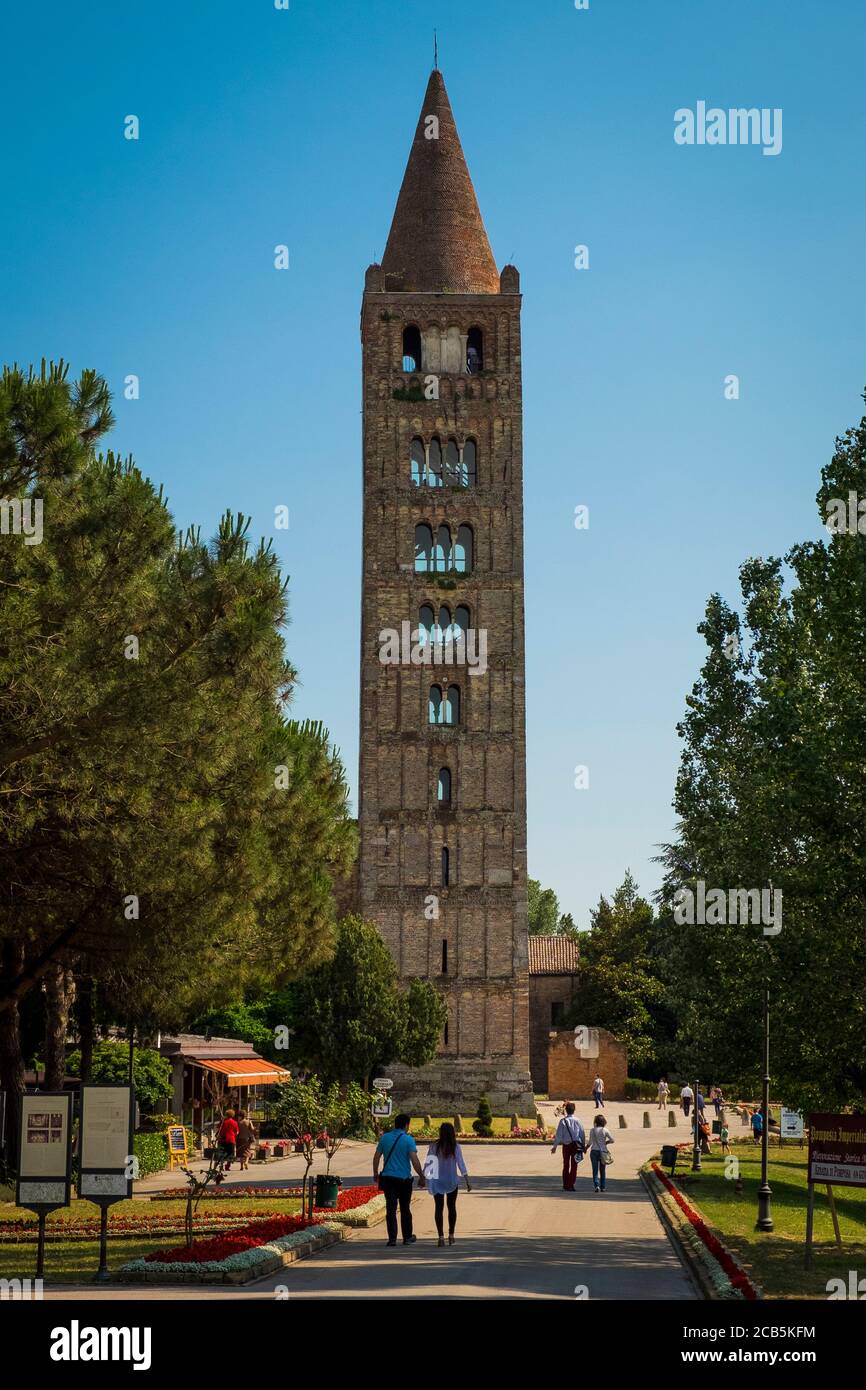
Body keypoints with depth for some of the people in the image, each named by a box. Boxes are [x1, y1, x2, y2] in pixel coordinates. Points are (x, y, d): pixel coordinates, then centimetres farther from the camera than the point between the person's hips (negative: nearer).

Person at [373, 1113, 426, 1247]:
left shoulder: (385, 1137, 3)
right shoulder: (408, 1139, -8)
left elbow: (376, 1157, 7)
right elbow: (414, 1160, -13)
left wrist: (375, 1174, 20)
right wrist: (421, 1177, -3)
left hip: (388, 1178, 2)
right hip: (404, 1179, -2)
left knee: (391, 1209, 3)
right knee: (405, 1209, 12)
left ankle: (392, 1238, -2)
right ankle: (407, 1237, 20)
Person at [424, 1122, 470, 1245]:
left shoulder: (434, 1147, -6)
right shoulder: (455, 1147, -8)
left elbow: (427, 1163, -3)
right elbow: (461, 1165, -10)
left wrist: (423, 1177, 8)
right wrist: (468, 1181, -6)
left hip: (437, 1181, 0)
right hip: (452, 1182, 0)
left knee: (438, 1208, 4)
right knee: (452, 1207, 15)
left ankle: (441, 1237, -4)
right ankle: (451, 1236, 19)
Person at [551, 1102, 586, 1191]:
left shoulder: (563, 1121, -6)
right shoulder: (577, 1121, -3)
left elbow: (558, 1134, -6)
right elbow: (582, 1134, 1)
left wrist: (555, 1146, 0)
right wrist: (584, 1145, 11)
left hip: (566, 1145, 0)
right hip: (576, 1145, 0)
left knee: (566, 1165, 12)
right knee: (574, 1166, 5)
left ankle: (565, 1186, 13)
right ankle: (571, 1185, -1)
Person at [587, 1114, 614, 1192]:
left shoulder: (592, 1130, -3)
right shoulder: (605, 1130, -3)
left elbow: (590, 1142, -4)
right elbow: (612, 1140, -6)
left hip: (594, 1151, -1)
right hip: (603, 1152, 1)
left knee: (595, 1170, 0)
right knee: (602, 1170, 12)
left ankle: (596, 1185, -18)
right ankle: (602, 1187, 16)